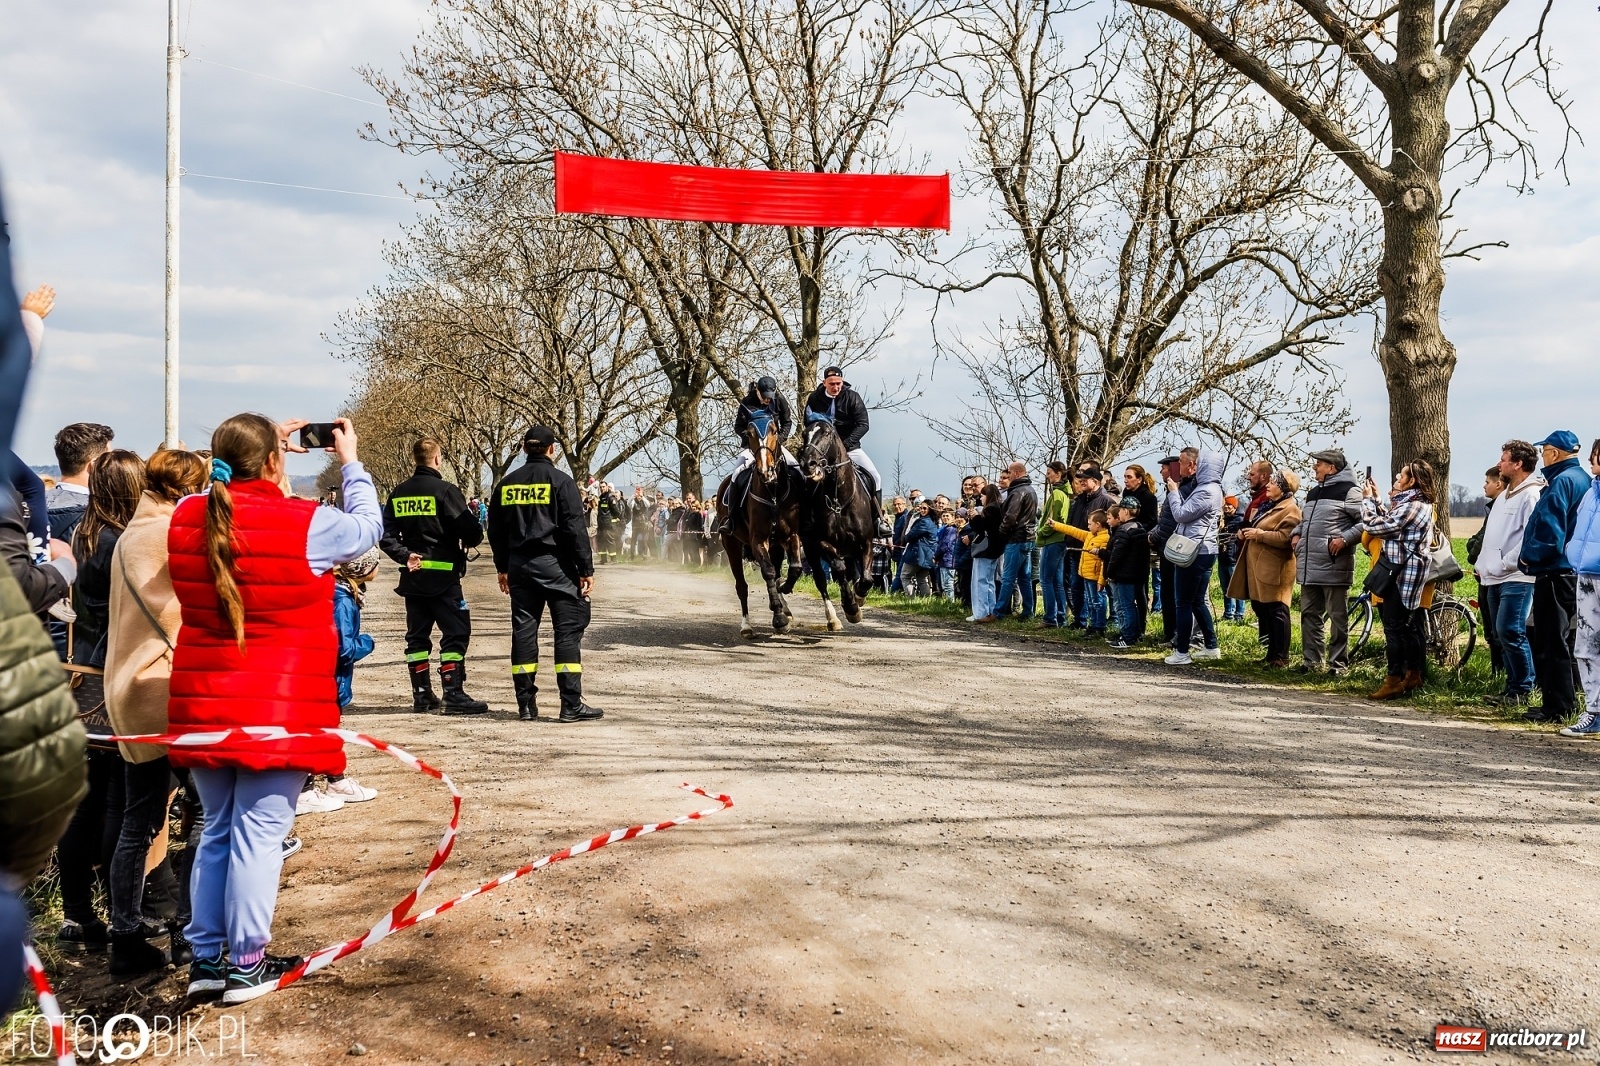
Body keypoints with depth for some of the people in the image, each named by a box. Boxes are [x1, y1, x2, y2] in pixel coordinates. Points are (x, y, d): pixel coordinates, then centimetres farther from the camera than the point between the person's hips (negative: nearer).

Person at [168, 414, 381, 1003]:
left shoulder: (186, 518, 1)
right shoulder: (306, 524, -14)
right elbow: (368, 527, 6)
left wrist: (262, 451, 24)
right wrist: (351, 462, 17)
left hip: (201, 707, 6)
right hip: (278, 710, -5)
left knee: (217, 829, 16)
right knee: (258, 832, 1)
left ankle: (206, 958, 22)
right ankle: (246, 964, 8)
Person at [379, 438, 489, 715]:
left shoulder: (399, 493, 8)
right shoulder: (445, 490, -11)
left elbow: (386, 536, 4)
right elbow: (471, 532, -13)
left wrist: (405, 555, -1)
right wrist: (469, 541, 7)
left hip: (413, 576, 6)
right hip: (443, 576, -6)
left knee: (417, 635, 11)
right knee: (455, 633, -2)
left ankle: (422, 695, 14)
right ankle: (453, 695, -8)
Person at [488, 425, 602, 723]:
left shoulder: (506, 484, 9)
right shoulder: (561, 481, -7)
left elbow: (495, 531, 14)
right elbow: (575, 529, -11)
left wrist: (503, 568, 24)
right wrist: (586, 569, -7)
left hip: (519, 566, 5)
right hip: (556, 565, -5)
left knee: (524, 631, 9)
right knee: (568, 630, -2)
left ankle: (526, 704, 10)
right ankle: (571, 704, -6)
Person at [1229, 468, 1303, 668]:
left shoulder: (1290, 509, -11)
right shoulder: (1269, 505, 20)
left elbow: (1285, 538, -23)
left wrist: (1258, 534, -18)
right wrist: (1246, 533, 12)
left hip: (1274, 568, -10)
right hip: (1257, 566, 10)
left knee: (1276, 611, -7)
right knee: (1260, 608, 12)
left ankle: (1280, 657, -4)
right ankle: (1271, 652, 20)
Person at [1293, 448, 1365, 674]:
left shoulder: (1349, 491, -7)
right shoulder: (1313, 492, 20)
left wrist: (1344, 539, -19)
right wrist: (1297, 534, 14)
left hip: (1334, 567, -8)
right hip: (1309, 566, 9)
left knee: (1338, 617, -1)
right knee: (1310, 614, 11)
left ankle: (1338, 663, 4)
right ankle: (1312, 661, 19)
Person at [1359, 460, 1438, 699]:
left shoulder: (1410, 507, -19)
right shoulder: (1422, 504, 14)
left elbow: (1374, 526, -19)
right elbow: (1390, 522, 16)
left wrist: (1367, 499, -5)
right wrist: (1376, 499, 14)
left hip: (1401, 573, -11)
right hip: (1409, 572, 11)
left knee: (1394, 627, -8)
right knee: (1409, 625, 16)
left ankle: (1394, 681, -7)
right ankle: (1413, 676, 23)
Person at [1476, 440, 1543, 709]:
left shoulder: (1531, 495, -11)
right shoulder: (1505, 496, 21)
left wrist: (1507, 563, -16)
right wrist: (1485, 569, 14)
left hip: (1517, 578, -10)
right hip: (1496, 578, 10)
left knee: (1510, 632, -13)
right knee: (1501, 635, 10)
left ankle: (1523, 690, -5)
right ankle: (1513, 687, 17)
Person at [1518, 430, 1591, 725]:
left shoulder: (1561, 482, -16)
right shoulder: (1581, 479, 14)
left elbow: (1550, 527, -21)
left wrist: (1530, 557, -8)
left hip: (1554, 572, -10)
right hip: (1572, 570, 10)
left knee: (1550, 642, -5)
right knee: (1558, 639, 17)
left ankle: (1558, 707, -2)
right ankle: (1565, 701, 23)